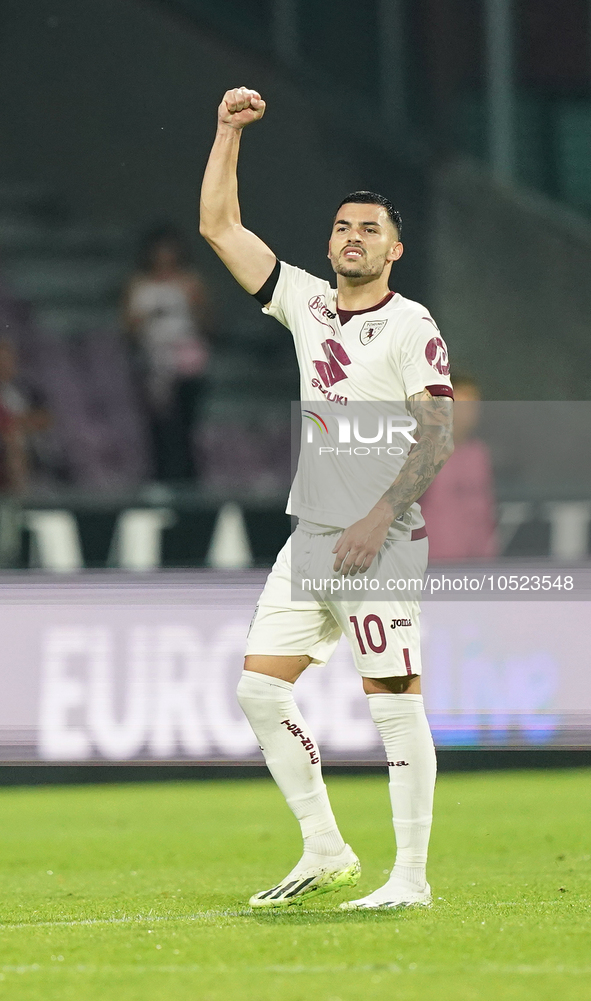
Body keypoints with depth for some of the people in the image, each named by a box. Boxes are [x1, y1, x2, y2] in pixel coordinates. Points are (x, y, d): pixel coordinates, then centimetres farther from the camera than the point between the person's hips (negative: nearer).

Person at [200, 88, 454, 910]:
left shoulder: (410, 325, -5)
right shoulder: (307, 302, 12)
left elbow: (438, 437, -12)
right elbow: (219, 227, 15)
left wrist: (380, 520, -20)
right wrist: (230, 130, 9)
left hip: (380, 542, -7)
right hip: (310, 535, 7)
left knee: (395, 702, -8)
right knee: (260, 687, 3)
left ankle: (411, 878, -6)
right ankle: (326, 853, 11)